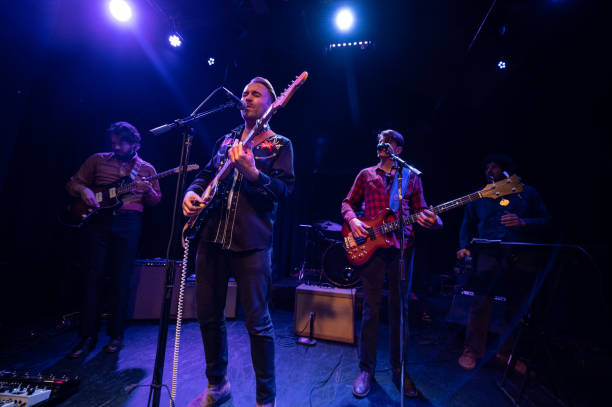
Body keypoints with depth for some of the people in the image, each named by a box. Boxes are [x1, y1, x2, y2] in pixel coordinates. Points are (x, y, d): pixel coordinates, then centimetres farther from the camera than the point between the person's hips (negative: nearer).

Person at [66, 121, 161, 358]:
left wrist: (148, 190, -13)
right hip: (99, 219, 2)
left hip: (129, 223, -1)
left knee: (121, 279, 1)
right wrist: (83, 190, -7)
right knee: (94, 276, 0)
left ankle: (116, 335, 13)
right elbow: (73, 182, 15)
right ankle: (88, 336, 12)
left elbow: (156, 201, 9)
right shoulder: (97, 160, 14)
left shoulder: (146, 168, 11)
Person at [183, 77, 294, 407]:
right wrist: (192, 192, 3)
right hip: (211, 236, 6)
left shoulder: (279, 145, 4)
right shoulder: (226, 140, 20)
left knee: (257, 321, -1)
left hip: (251, 241, -5)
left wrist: (252, 172, -22)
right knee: (208, 315, 14)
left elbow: (284, 189, -7)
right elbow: (206, 174, 23)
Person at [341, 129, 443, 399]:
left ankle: (399, 369, 27)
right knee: (371, 308, 3)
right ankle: (366, 369, 20)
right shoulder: (366, 175, 12)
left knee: (399, 308, 9)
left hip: (402, 247, 1)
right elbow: (348, 203, 13)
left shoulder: (412, 177, 13)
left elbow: (421, 211, 10)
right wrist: (352, 220, -8)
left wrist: (432, 220, -12)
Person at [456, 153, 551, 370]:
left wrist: (523, 223, -10)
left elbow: (545, 220, 9)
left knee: (517, 305, 6)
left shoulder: (527, 193, 14)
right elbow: (468, 225, 12)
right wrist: (465, 247, -2)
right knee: (481, 302, -7)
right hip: (489, 255, -1)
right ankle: (472, 350, 6)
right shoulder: (479, 196, 15)